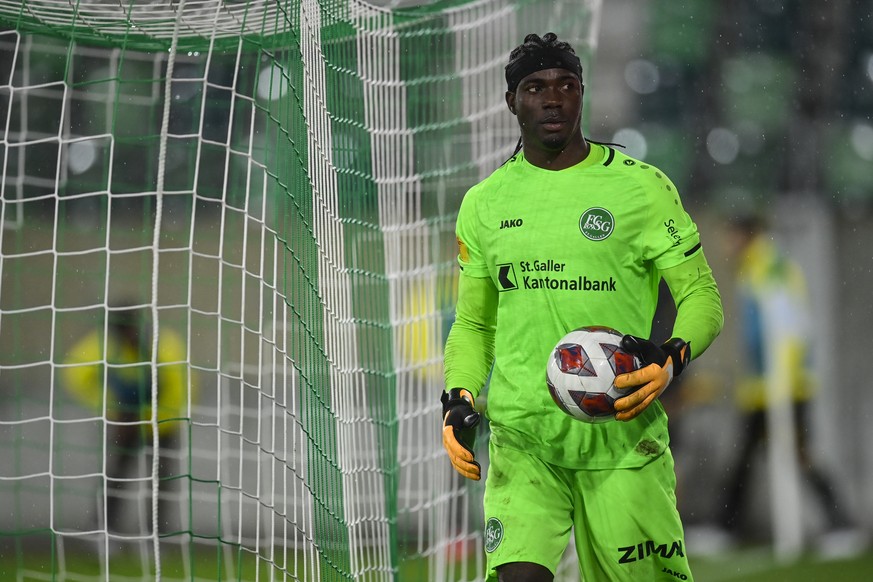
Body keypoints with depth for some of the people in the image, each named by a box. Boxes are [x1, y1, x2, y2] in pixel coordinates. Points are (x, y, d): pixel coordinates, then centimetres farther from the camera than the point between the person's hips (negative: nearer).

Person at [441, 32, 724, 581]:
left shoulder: (641, 187, 2)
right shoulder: (484, 204, 12)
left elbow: (701, 295, 4)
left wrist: (671, 358, -16)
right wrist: (458, 399, 3)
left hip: (621, 432, -2)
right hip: (521, 434, 2)